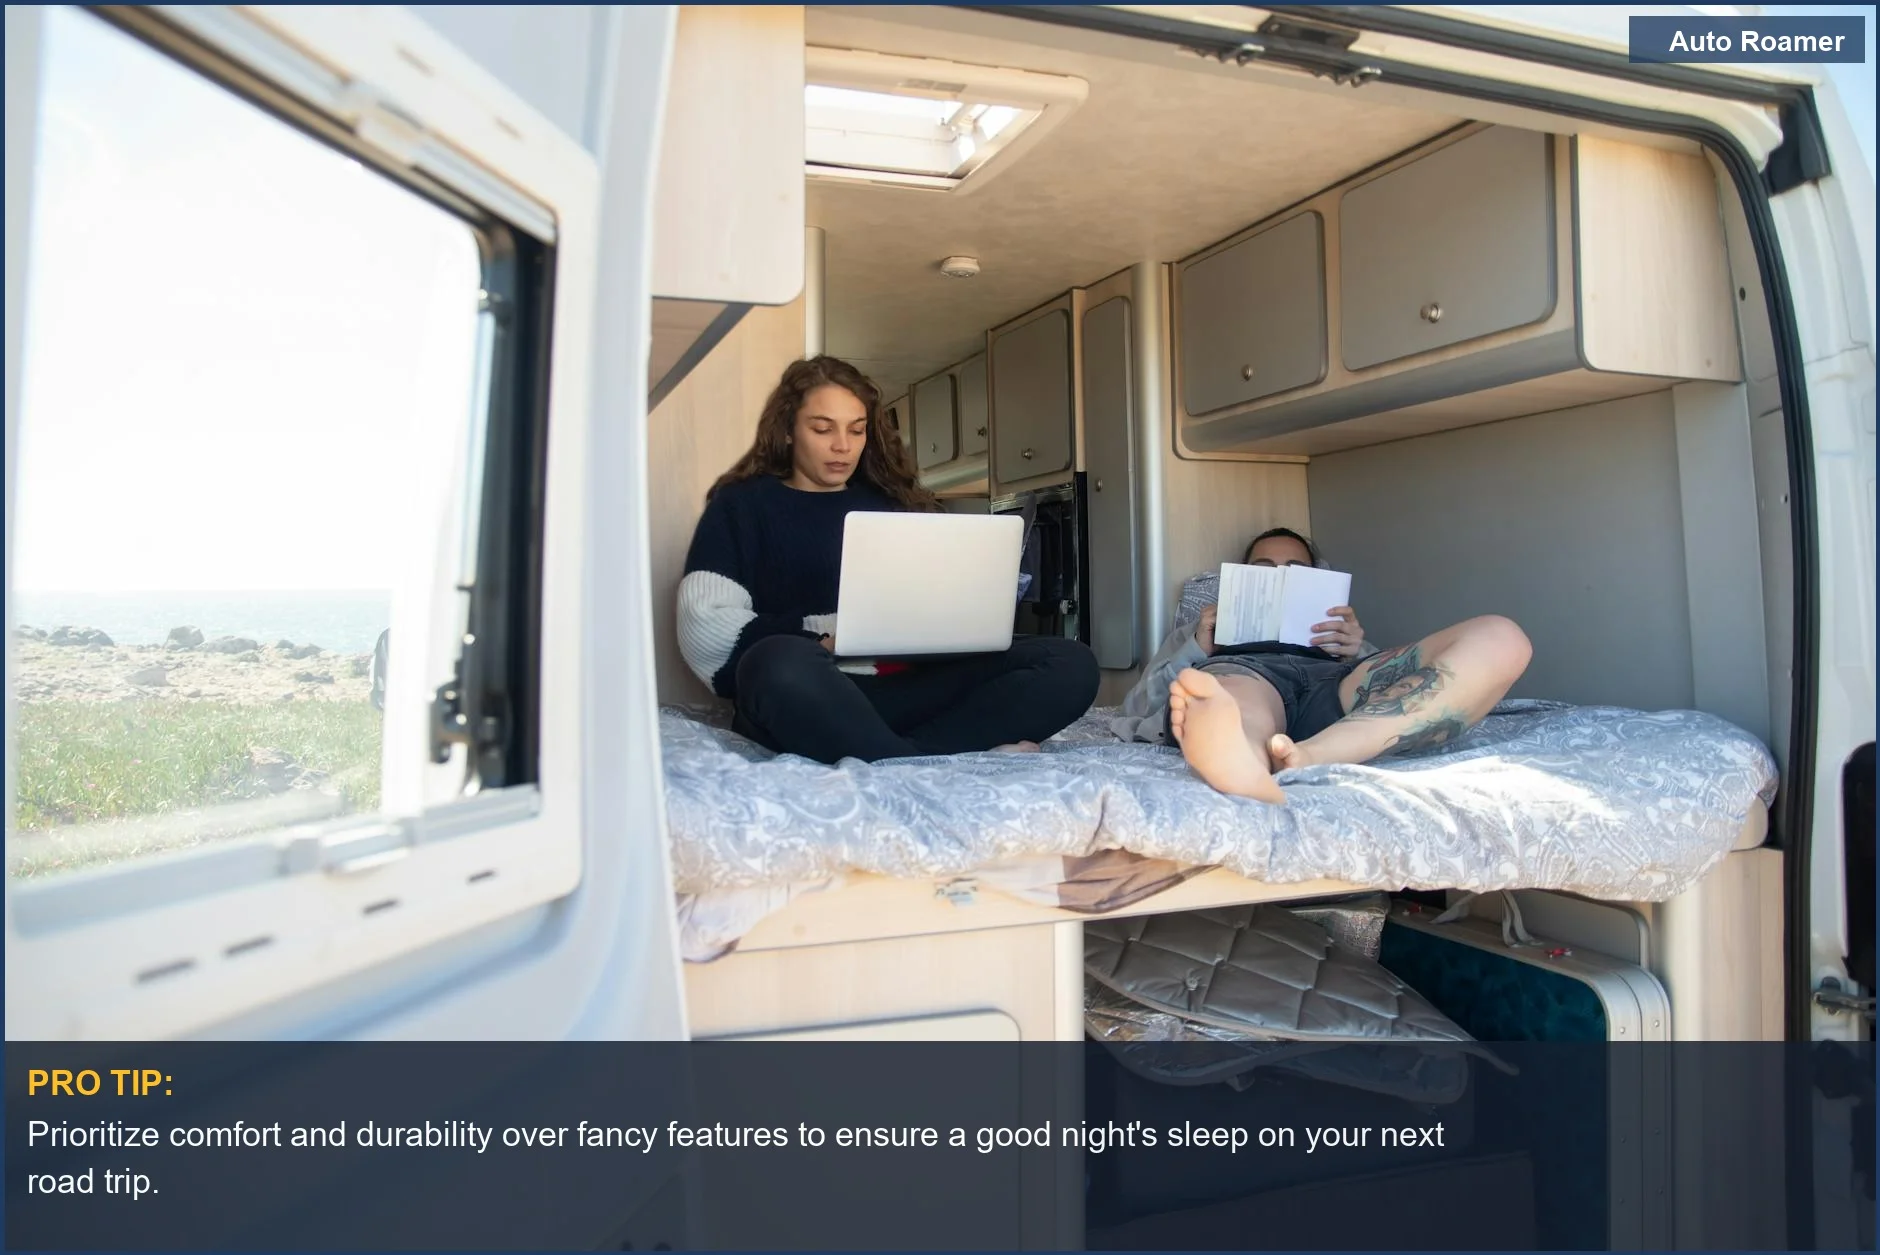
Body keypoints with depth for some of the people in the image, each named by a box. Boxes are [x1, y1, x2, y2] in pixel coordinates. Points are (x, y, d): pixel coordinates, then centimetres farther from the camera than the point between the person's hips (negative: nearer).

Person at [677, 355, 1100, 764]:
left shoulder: (892, 503, 23)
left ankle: (903, 758, -30)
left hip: (902, 693, 5)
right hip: (803, 699, -4)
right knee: (781, 664, -41)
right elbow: (704, 631, -4)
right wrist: (822, 639, -14)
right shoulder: (741, 506, 10)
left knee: (1070, 664, -16)